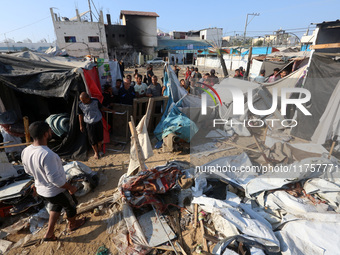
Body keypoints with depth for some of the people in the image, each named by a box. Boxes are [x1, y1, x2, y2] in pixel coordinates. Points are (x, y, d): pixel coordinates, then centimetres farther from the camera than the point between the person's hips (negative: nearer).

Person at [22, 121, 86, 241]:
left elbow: (28, 170, 6)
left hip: (41, 190, 7)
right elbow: (55, 179, -32)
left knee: (56, 207, 32)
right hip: (57, 191, -7)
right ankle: (72, 224, 48)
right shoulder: (47, 154, -38)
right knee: (71, 206, 22)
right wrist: (70, 187, -17)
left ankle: (49, 233, 41)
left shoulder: (25, 151, -11)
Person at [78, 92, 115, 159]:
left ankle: (100, 148, 40)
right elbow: (80, 115, 0)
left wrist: (110, 110, 8)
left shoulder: (95, 101, -13)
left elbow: (101, 107, 5)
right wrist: (81, 125, 3)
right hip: (89, 124, -1)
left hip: (98, 122, 1)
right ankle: (96, 152, 26)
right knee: (92, 139, 3)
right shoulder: (80, 105, -11)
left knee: (100, 137, 13)